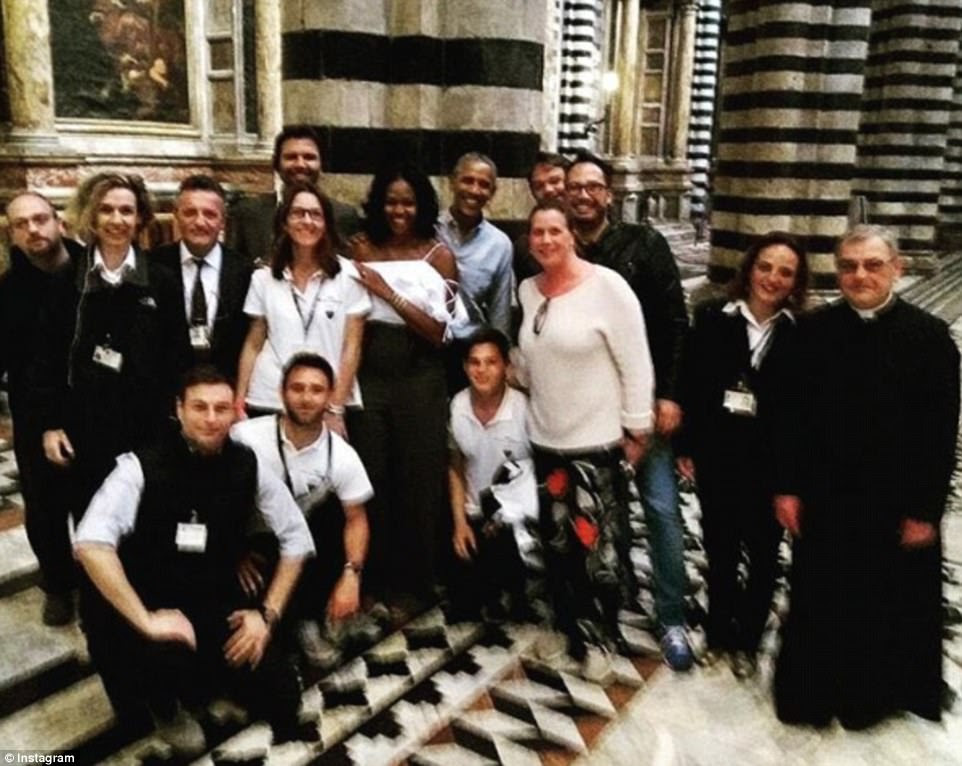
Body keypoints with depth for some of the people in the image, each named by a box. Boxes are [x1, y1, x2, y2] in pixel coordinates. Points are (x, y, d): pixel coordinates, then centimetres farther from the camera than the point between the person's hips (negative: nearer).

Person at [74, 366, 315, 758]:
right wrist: (146, 621, -35)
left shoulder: (247, 465, -7)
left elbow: (296, 539, 0)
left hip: (218, 603, 3)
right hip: (150, 605, -3)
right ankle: (164, 705, 4)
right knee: (165, 659, -34)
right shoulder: (141, 466, -18)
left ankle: (209, 670, 23)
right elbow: (90, 544, -31)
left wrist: (267, 614, -8)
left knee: (281, 695, -9)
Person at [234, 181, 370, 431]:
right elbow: (253, 344, 9)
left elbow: (352, 347, -3)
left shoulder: (348, 275, -1)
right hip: (270, 402, 2)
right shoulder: (263, 278, 5)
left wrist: (335, 409, -8)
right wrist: (238, 404, 3)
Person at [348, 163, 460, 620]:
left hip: (419, 381, -2)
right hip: (369, 378, 2)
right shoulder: (363, 250, 4)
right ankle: (375, 580, 26)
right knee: (371, 480, 9)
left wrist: (388, 291, -14)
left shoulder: (438, 256, -1)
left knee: (417, 483, 7)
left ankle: (414, 586, 23)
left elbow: (439, 332, -10)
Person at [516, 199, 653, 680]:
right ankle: (572, 625, 34)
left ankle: (599, 636, 21)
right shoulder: (528, 289, 5)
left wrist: (636, 430, -11)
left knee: (599, 546, 0)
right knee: (559, 542, 15)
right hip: (546, 440, 6)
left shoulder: (606, 286, -13)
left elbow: (636, 364, -12)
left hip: (598, 442, -5)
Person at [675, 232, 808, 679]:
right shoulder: (713, 318, -5)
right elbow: (689, 385, -2)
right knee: (720, 547, 15)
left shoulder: (802, 334, -8)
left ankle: (747, 640, 31)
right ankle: (719, 633, 33)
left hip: (771, 461, -1)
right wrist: (685, 446, -3)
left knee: (763, 551, 12)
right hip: (716, 452, 1)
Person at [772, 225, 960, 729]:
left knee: (894, 607, 13)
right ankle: (812, 694, 30)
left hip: (897, 505, -1)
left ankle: (880, 693, 35)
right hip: (824, 500, 1)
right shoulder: (814, 332, -1)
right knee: (821, 605, 12)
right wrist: (786, 487, -2)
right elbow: (791, 416, 1)